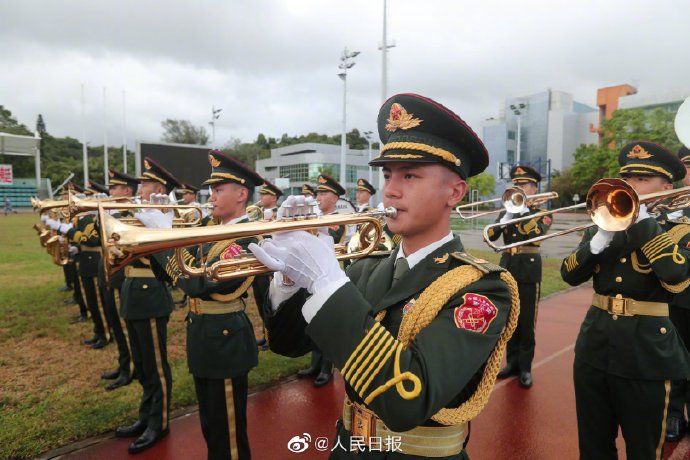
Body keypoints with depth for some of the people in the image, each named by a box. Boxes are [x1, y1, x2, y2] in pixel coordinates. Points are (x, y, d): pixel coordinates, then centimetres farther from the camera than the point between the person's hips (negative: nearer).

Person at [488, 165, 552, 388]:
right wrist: (507, 216, -17)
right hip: (507, 269, 4)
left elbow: (539, 234, -22)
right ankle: (512, 362, 23)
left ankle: (525, 367, 13)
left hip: (528, 272, -3)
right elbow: (491, 236, -5)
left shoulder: (542, 213, -1)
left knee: (526, 322, 2)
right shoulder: (506, 211, 8)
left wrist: (524, 210, -19)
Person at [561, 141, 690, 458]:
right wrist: (601, 239, -19)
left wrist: (640, 220, -23)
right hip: (594, 348, 4)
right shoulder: (602, 227, 6)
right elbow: (570, 275, -6)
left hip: (646, 355, -3)